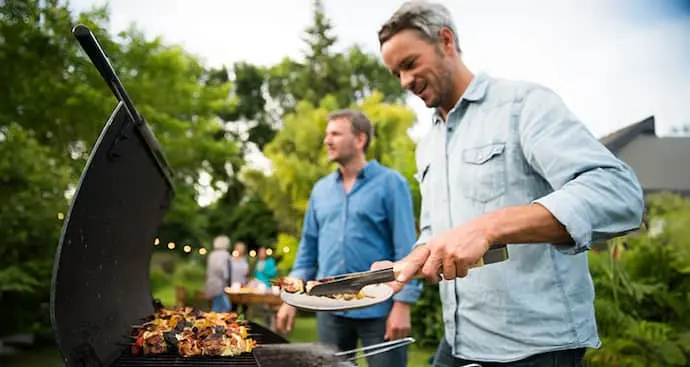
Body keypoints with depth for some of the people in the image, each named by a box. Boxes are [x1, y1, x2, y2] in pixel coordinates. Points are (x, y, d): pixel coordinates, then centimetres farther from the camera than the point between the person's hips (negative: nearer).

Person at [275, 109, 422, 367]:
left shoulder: (390, 183, -5)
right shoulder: (320, 189, 10)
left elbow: (405, 248, -10)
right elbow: (308, 248, 14)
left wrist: (402, 305, -16)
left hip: (378, 309, -5)